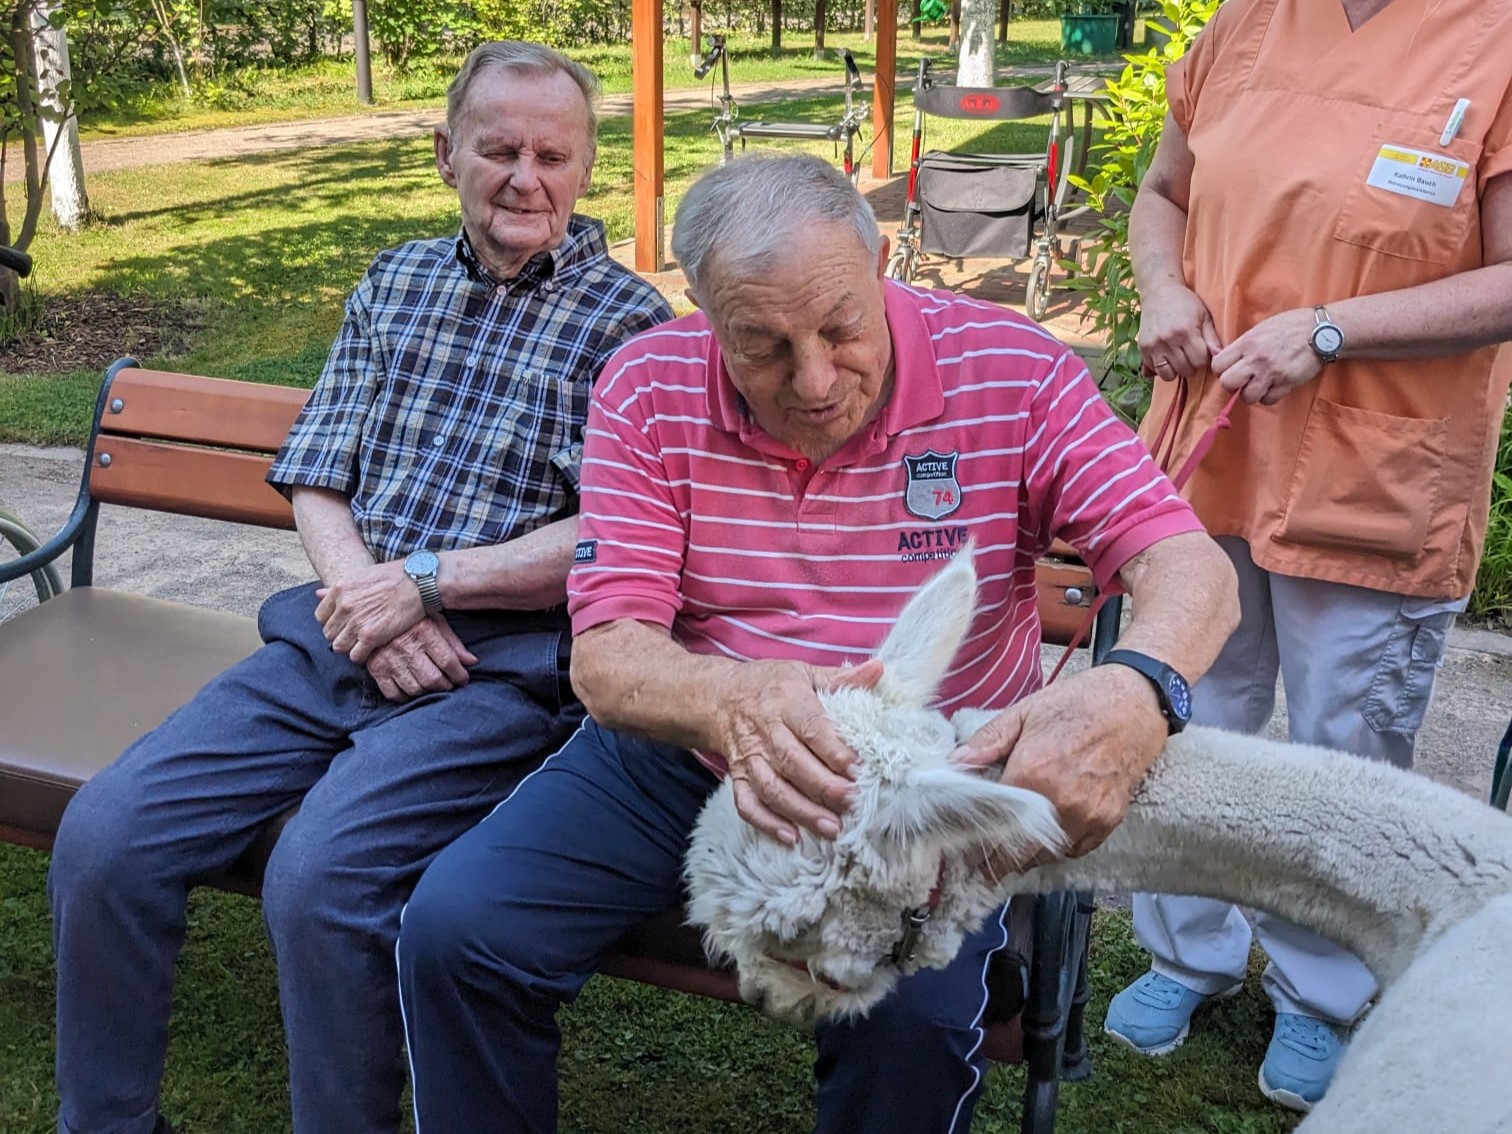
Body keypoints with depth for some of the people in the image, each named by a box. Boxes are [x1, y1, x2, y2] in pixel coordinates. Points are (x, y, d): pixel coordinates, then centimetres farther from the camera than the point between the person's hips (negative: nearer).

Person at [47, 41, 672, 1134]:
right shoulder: (395, 282, 16)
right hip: (337, 635, 6)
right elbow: (315, 479, 12)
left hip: (500, 665, -5)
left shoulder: (629, 322, -1)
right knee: (102, 836, -8)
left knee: (319, 878, -27)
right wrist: (361, 595, -8)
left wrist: (425, 578, -14)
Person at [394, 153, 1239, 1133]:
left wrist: (1134, 694, -44)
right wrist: (730, 700, -41)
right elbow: (606, 656, -16)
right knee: (452, 927, -15)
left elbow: (1193, 570, -18)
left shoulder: (1010, 372, -13)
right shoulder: (649, 390, -10)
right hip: (681, 761, 2)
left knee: (916, 1021, -29)